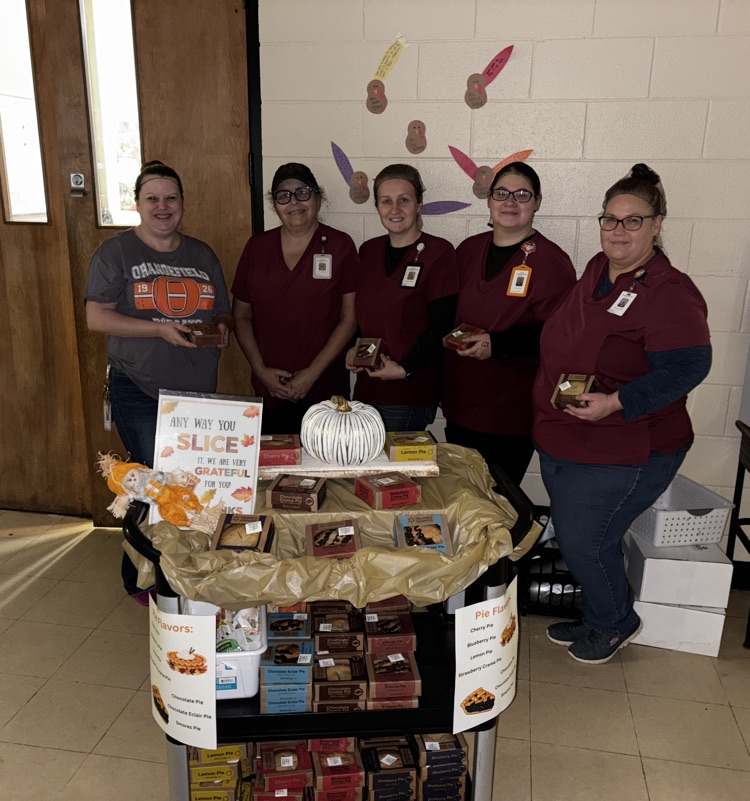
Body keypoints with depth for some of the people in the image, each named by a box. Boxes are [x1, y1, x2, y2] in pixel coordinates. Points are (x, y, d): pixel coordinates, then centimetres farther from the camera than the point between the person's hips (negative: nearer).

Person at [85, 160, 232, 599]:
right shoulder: (116, 252, -1)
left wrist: (222, 328, -7)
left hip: (198, 390, 5)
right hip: (140, 393, -4)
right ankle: (144, 581, 14)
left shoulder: (202, 255, 12)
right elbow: (97, 317, -8)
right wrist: (161, 330, -19)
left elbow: (223, 313, 18)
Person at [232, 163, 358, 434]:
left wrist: (313, 372, -10)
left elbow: (349, 318, -5)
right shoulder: (256, 247, 6)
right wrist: (260, 369, -3)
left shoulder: (340, 246, -2)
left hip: (325, 391, -2)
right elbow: (241, 316, 10)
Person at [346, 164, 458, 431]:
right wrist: (352, 349, 1)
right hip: (366, 387, 6)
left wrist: (405, 369, -16)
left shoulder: (439, 253, -7)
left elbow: (441, 325, -11)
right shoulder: (368, 250, 10)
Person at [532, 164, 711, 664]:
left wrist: (614, 403, -31)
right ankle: (597, 621, 41)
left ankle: (617, 624, 29)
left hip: (624, 453, -8)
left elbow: (686, 367, -26)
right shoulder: (597, 270, 7)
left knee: (584, 543, -1)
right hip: (562, 443, 8)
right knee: (575, 539, 18)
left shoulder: (670, 293, -18)